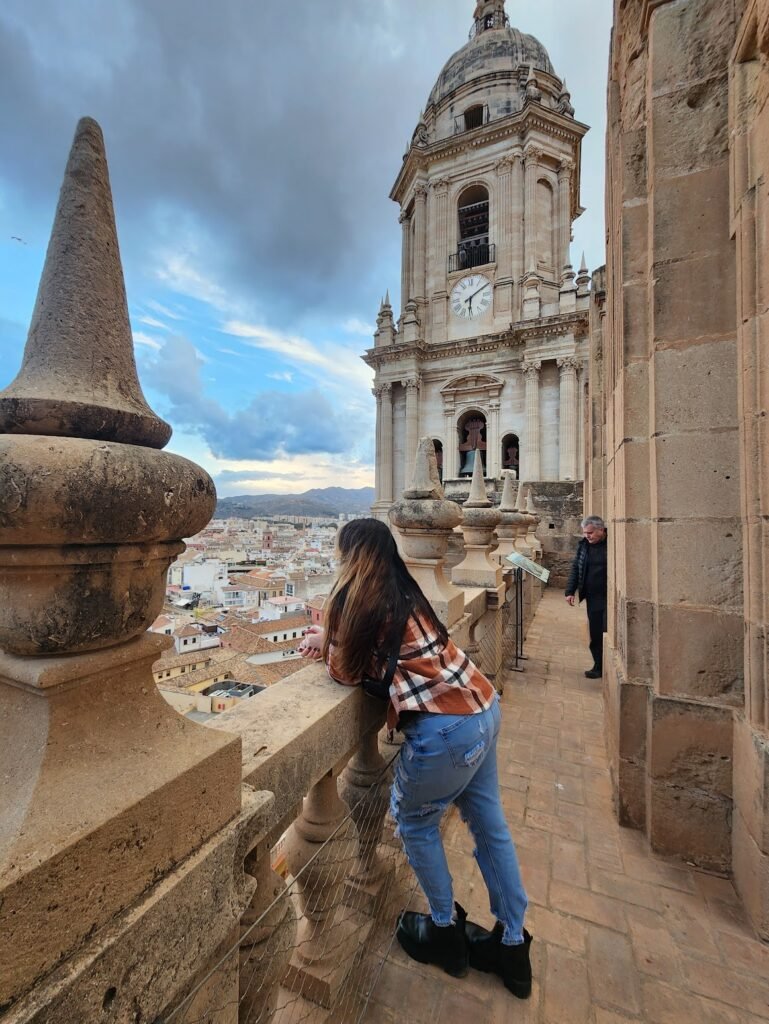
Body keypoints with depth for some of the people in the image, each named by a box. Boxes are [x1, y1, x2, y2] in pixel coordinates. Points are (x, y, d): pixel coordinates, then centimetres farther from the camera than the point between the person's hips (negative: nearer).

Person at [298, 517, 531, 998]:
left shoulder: (357, 596, -11)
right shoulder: (403, 590, 11)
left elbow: (347, 671, -1)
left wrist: (324, 641, 16)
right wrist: (334, 638, 16)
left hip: (446, 726, -8)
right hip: (484, 706, 9)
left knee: (415, 822, 20)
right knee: (490, 825, 23)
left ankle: (445, 931, 40)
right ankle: (513, 946, 41)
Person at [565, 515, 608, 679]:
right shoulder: (584, 544, 5)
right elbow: (575, 568, 9)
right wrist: (570, 591, 4)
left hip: (610, 598, -4)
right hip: (593, 598, 4)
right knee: (595, 634, 9)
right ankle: (599, 667, 22)